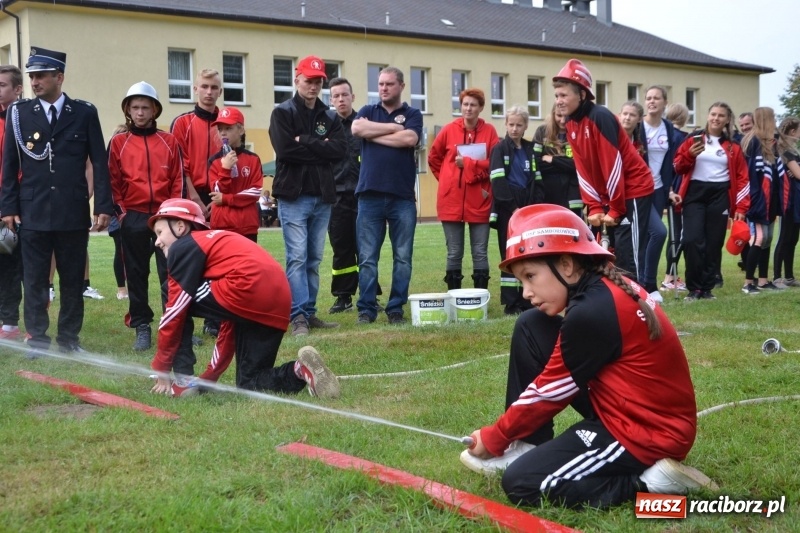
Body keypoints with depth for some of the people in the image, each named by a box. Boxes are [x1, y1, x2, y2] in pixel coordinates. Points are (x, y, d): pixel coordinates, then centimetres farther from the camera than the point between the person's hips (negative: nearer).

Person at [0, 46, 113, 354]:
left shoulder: (85, 113, 2)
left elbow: (100, 163, 1)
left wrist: (104, 206, -4)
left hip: (73, 213, 0)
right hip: (32, 213, 0)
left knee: (73, 280, 8)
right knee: (34, 281, 4)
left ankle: (69, 339, 19)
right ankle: (37, 341, 13)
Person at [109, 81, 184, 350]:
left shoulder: (169, 141, 7)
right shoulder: (118, 142, 5)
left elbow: (178, 180, 6)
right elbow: (112, 181, 3)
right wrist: (121, 212, -5)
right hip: (133, 218, 0)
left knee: (171, 273, -1)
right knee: (136, 273, 5)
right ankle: (142, 327, 13)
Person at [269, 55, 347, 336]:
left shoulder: (329, 117, 13)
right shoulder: (283, 113, 0)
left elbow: (340, 149, -4)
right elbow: (285, 149, -16)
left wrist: (305, 142, -12)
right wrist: (319, 148, -8)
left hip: (322, 197, 5)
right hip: (294, 196, -5)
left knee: (314, 259, 9)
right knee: (297, 257, -8)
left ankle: (309, 313, 16)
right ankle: (298, 317, -8)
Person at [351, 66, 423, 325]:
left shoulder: (412, 114, 9)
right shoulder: (368, 111, 14)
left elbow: (409, 139, -11)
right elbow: (357, 128, -8)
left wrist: (373, 135, -4)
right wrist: (393, 127, -5)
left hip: (403, 197, -1)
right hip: (370, 195, 1)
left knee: (403, 258, 2)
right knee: (367, 258, 0)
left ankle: (396, 308, 10)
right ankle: (366, 309, 7)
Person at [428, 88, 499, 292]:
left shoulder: (489, 131, 0)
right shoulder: (449, 130, 3)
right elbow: (433, 158, 14)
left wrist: (467, 163, -11)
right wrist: (447, 179, 9)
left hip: (479, 201, -1)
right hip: (451, 201, 1)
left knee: (480, 253, 4)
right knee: (454, 253, 6)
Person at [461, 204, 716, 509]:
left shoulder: (591, 312, -24)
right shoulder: (604, 288, 2)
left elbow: (550, 391, -12)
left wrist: (494, 437, 3)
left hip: (646, 432, -10)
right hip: (626, 409, 10)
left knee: (521, 483, -8)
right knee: (530, 328, 5)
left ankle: (651, 484, -7)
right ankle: (527, 447, 11)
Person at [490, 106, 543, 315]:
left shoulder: (531, 150, 14)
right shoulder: (499, 149, -1)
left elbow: (537, 181, 11)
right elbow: (498, 183, -11)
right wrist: (513, 207, -14)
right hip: (508, 209, -5)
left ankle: (527, 300, 12)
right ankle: (511, 303, -1)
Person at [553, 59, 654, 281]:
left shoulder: (600, 117, -20)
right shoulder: (571, 124, 5)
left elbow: (613, 164, -22)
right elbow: (583, 171, 5)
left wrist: (615, 210, -19)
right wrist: (595, 207, -3)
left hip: (634, 191, -8)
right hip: (609, 195, 8)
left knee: (627, 256, -11)